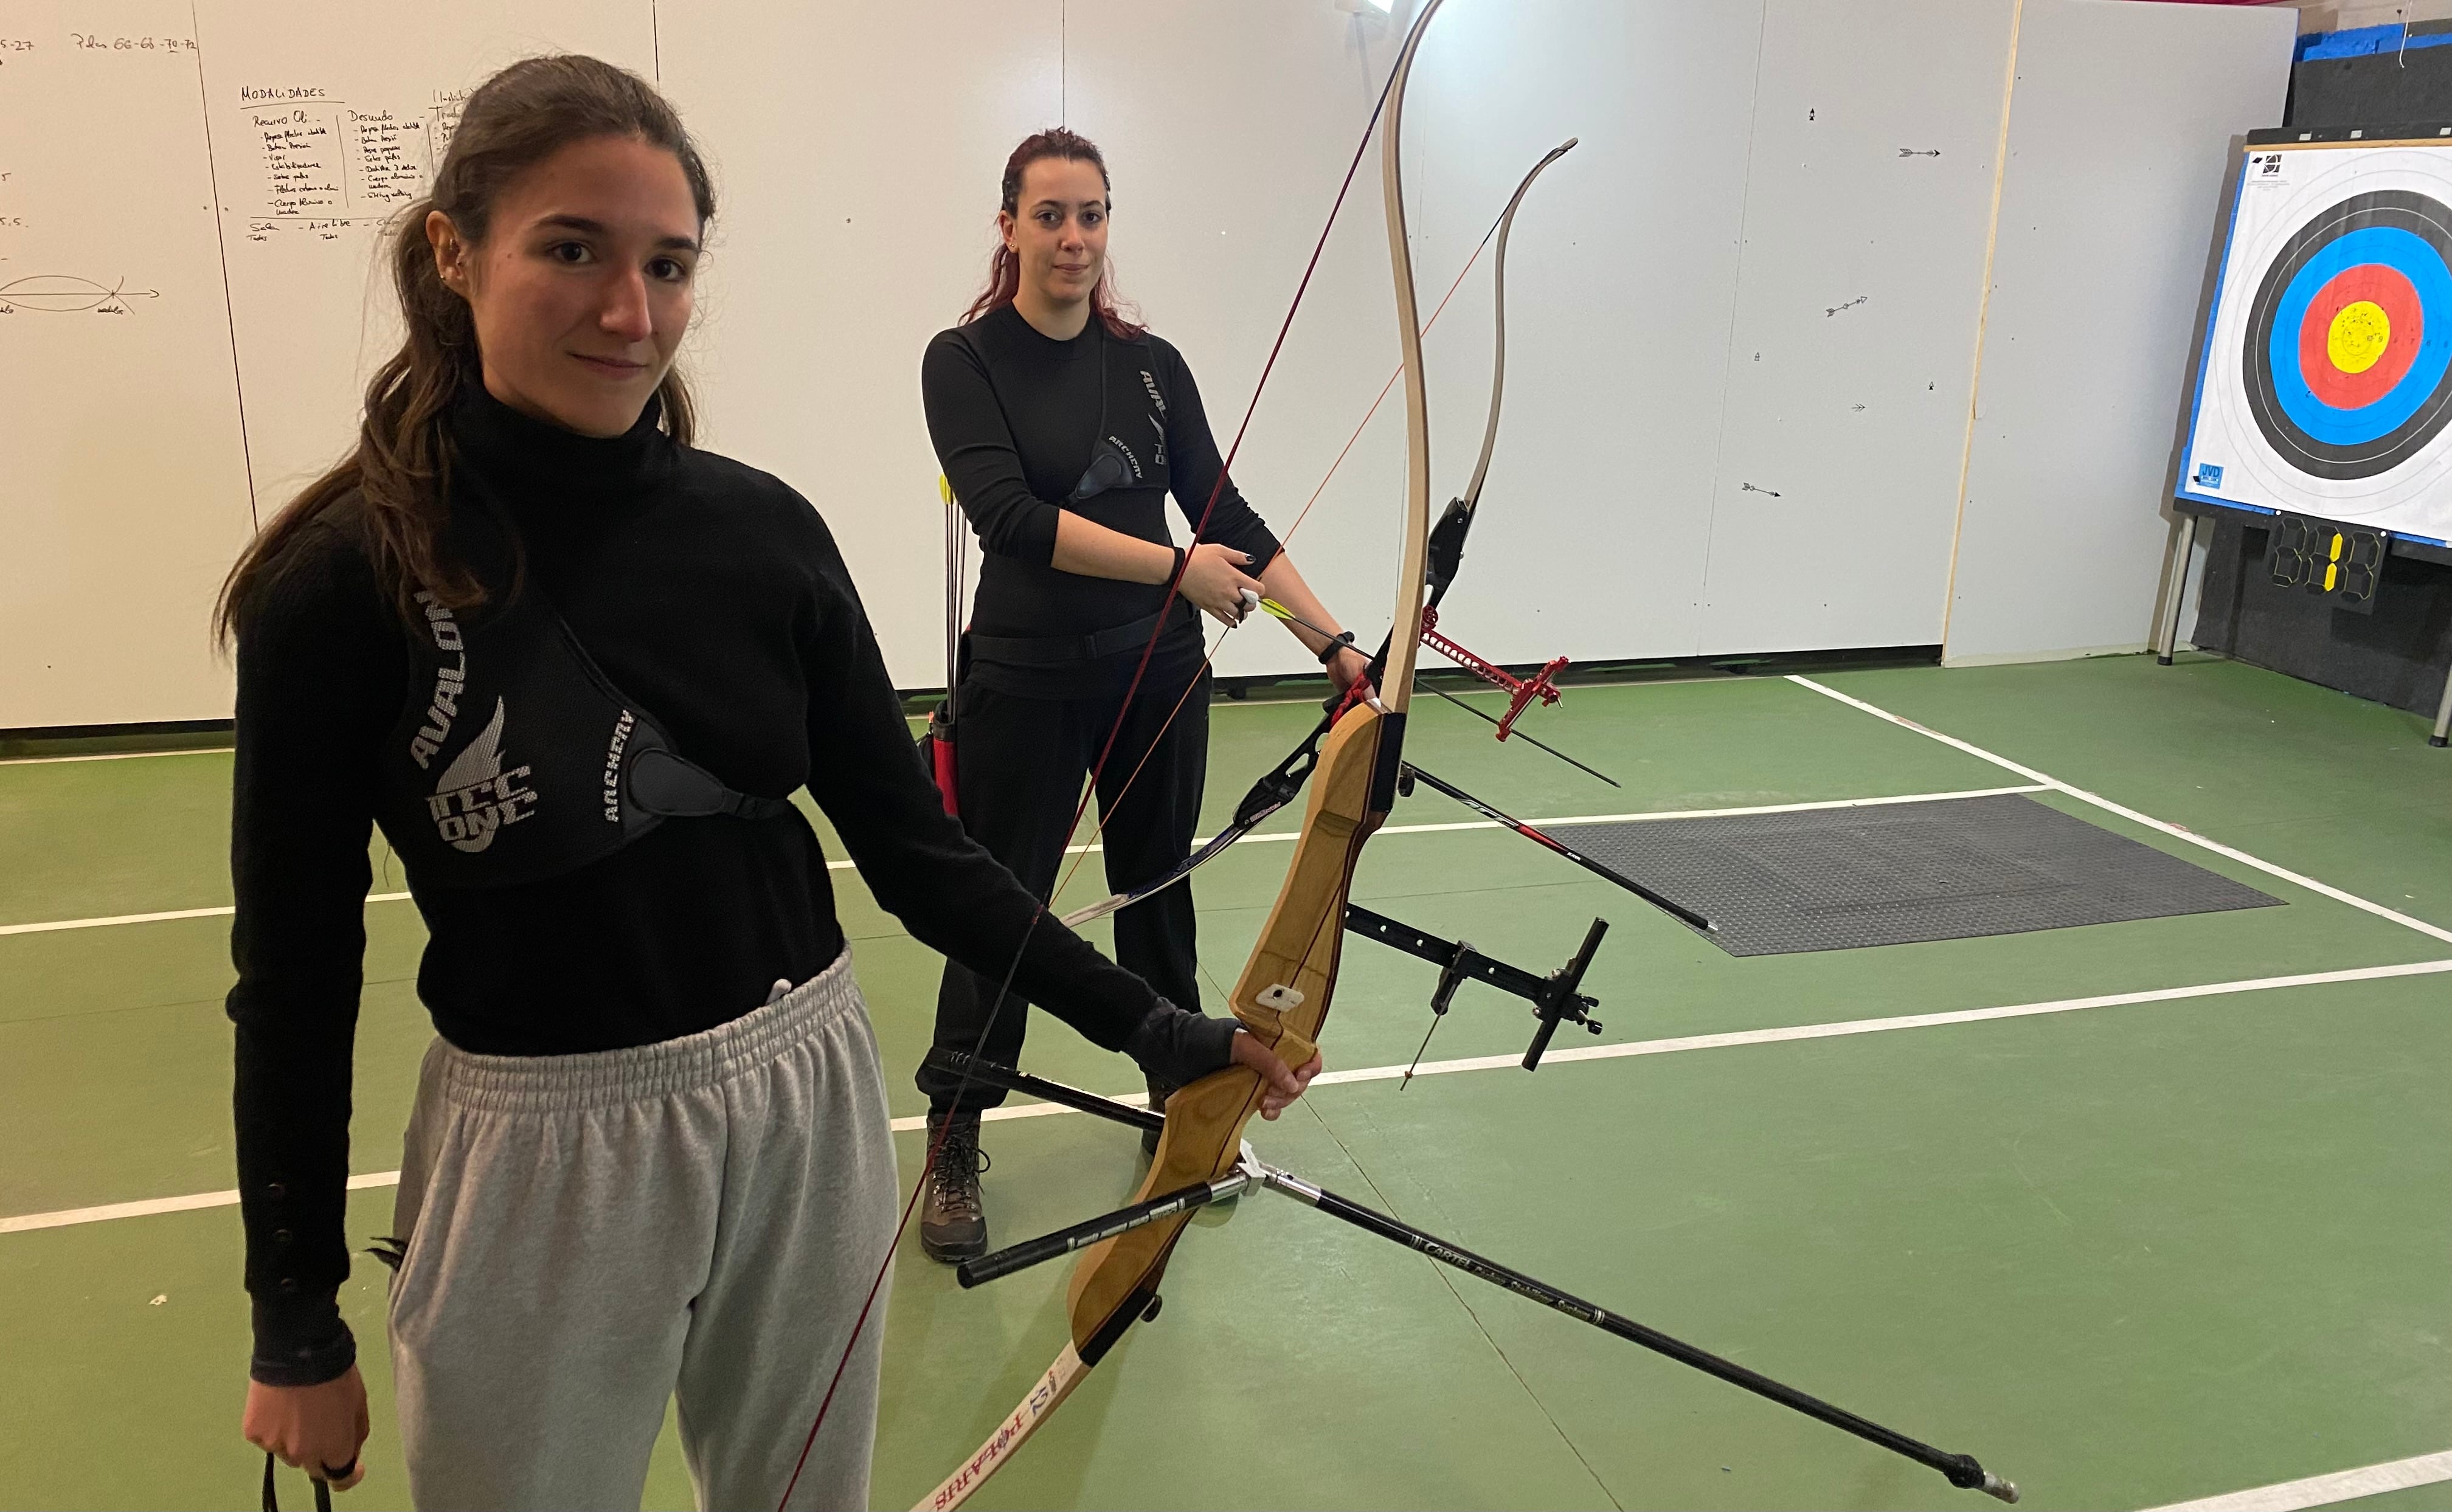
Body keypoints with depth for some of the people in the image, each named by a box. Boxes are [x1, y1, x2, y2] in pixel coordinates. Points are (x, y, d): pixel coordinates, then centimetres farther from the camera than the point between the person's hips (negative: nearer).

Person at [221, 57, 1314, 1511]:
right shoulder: (348, 582, -13)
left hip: (808, 1116, 3)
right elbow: (296, 973, -6)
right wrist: (297, 1326, 0)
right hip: (543, 1157, -3)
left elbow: (915, 848, 0)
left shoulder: (762, 530, -5)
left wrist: (1156, 1027, -4)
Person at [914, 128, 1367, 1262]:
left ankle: (1182, 1100, 35)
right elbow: (1008, 512, -21)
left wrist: (1333, 642, -6)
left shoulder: (1152, 364, 4)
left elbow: (1227, 514, 2)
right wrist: (1176, 566, -24)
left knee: (1158, 890, 16)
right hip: (1026, 682, -4)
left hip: (1157, 673, 4)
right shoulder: (966, 361, -7)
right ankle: (955, 1150, 21)